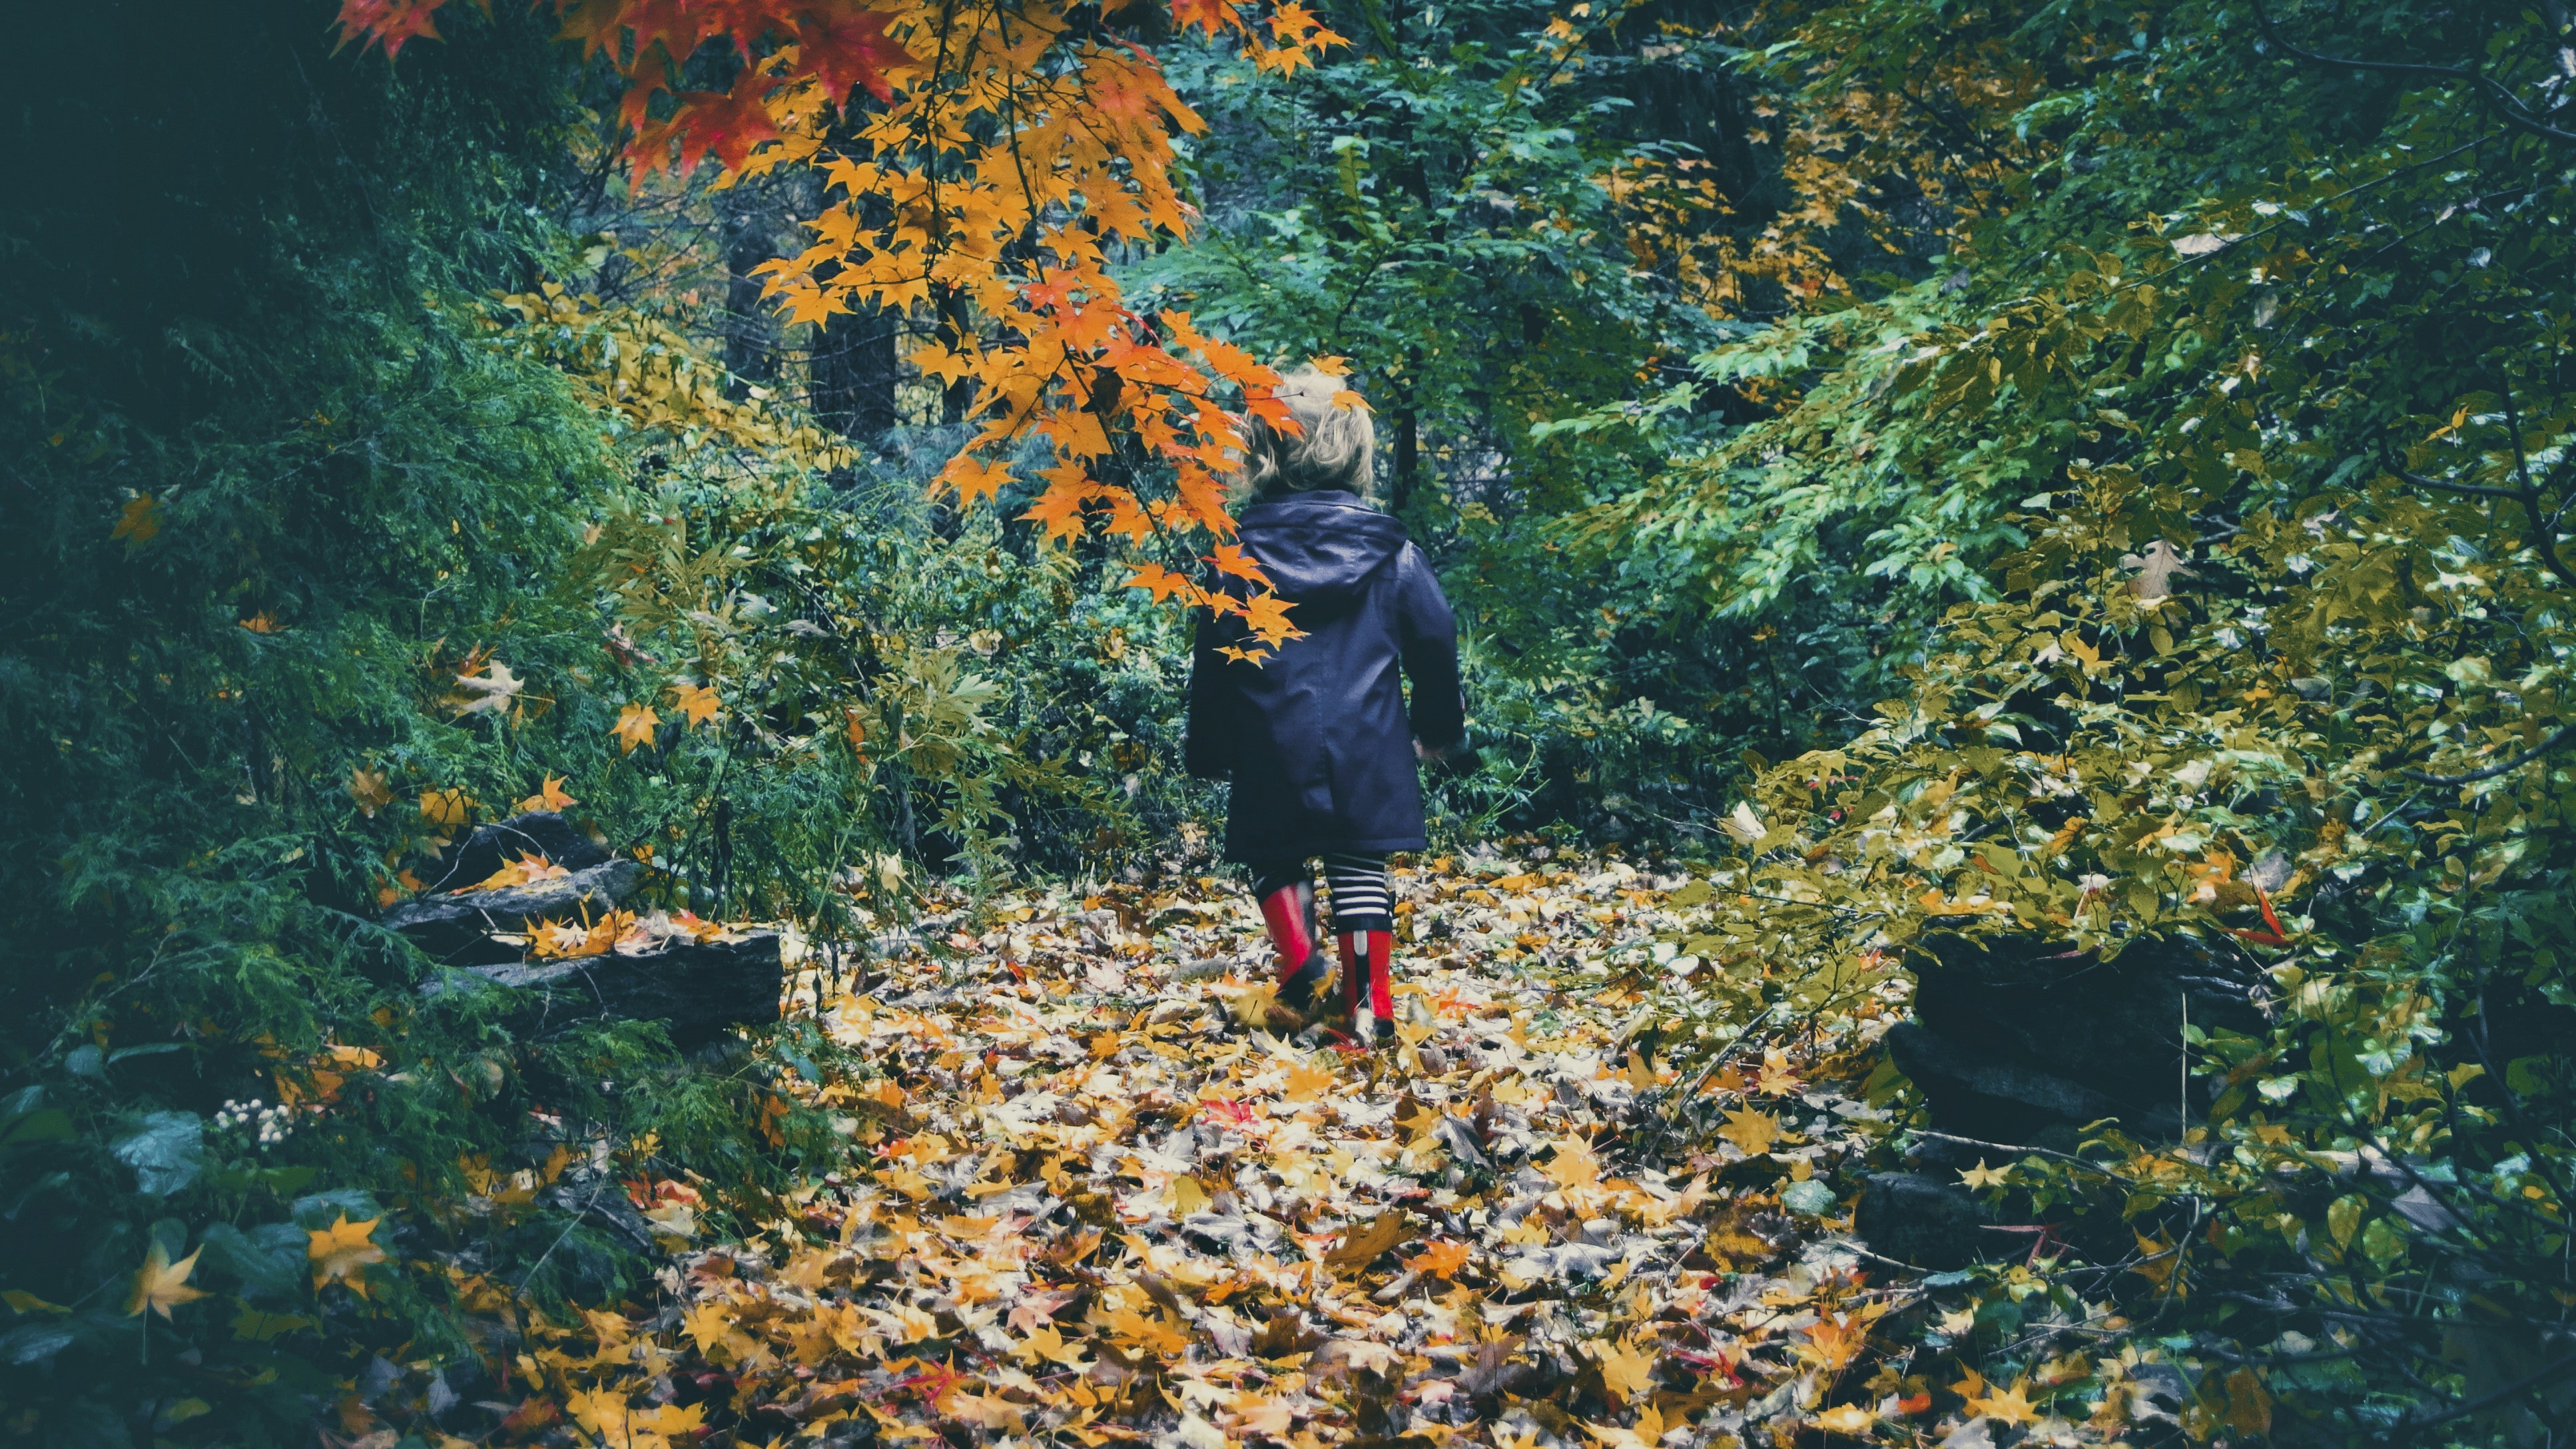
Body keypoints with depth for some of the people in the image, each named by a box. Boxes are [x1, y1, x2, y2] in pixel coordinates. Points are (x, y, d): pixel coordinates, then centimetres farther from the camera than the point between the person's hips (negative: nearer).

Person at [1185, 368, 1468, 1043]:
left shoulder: (1239, 553, -1)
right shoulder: (1392, 551, 0)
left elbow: (1213, 659, 1)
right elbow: (1435, 640, 5)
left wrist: (1208, 752, 12)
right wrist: (1440, 726, 20)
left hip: (1273, 747, 0)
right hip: (1368, 748, 1)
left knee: (1272, 856, 19)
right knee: (1360, 866, 10)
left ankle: (1299, 957, -2)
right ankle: (1371, 1000, 8)